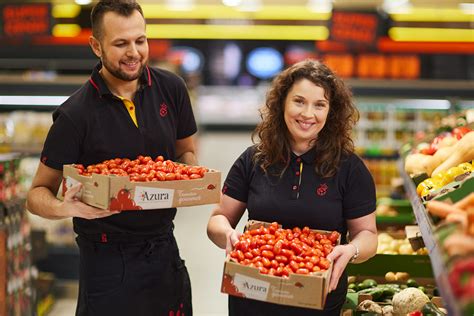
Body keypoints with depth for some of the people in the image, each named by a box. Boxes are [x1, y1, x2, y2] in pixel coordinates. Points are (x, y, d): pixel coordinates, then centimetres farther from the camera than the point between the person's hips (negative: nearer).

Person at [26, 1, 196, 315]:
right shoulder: (75, 115, -15)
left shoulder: (171, 88, -2)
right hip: (108, 258, -4)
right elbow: (37, 194, -8)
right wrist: (65, 207, -30)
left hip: (164, 249, 4)